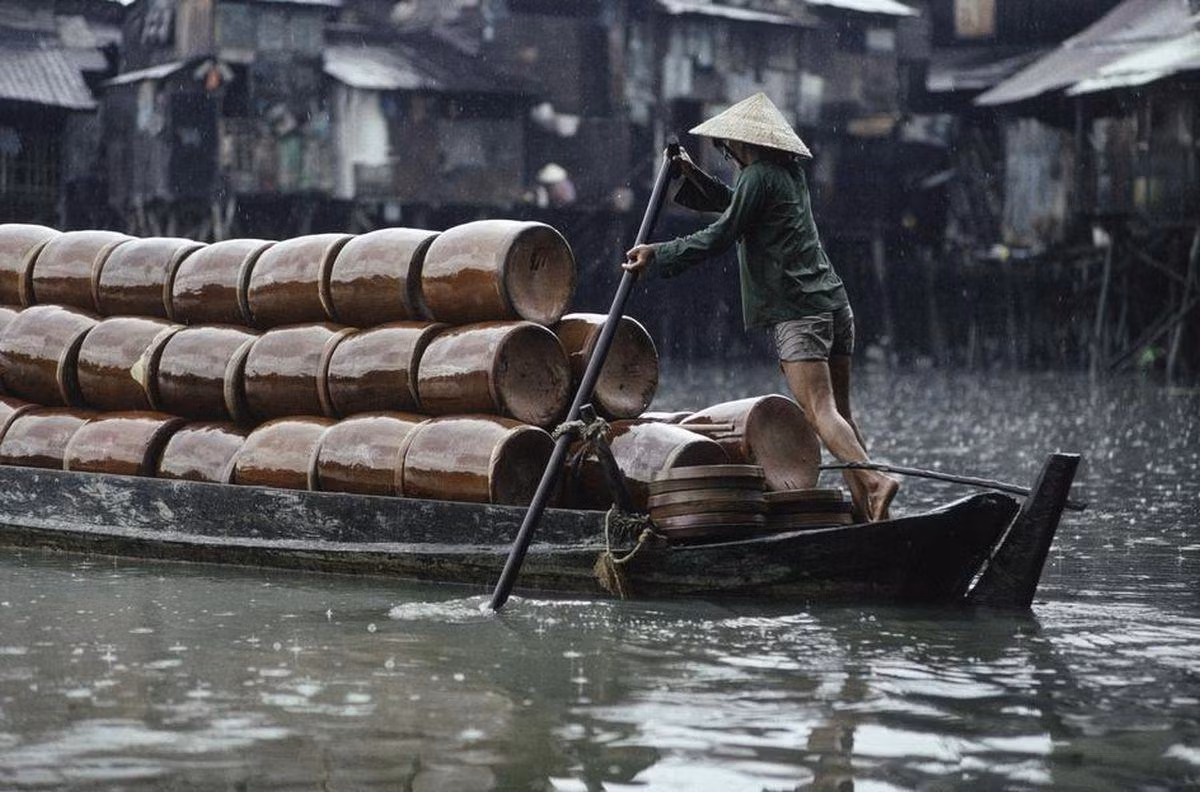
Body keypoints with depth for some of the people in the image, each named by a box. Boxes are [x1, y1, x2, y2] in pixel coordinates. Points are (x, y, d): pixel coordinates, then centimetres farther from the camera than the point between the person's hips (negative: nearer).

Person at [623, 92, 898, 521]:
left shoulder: (759, 176, -7)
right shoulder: (788, 171, 21)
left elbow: (721, 235, -9)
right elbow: (735, 204, 36)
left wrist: (658, 255, -5)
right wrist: (694, 176, 25)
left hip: (798, 309, -9)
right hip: (834, 301, 9)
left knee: (820, 411, -17)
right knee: (840, 412, 11)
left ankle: (874, 480, -33)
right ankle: (863, 504, 9)